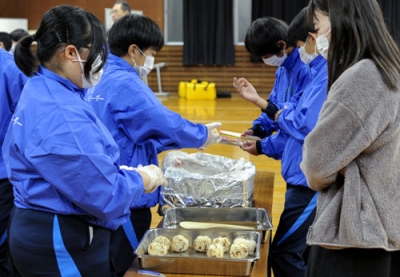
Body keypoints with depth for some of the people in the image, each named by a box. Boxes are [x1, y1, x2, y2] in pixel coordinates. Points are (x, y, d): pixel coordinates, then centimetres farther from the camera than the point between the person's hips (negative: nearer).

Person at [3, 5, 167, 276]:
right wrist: (143, 179, -8)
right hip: (63, 244, -10)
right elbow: (104, 195, -27)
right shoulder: (60, 113, -26)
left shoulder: (42, 92, 7)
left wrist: (124, 171, 3)